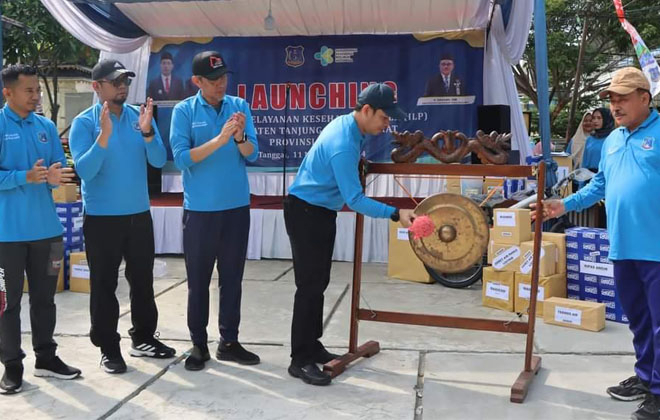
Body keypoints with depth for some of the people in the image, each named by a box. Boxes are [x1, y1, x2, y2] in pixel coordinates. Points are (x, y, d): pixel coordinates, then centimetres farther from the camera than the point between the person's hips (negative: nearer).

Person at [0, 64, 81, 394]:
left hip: (46, 228, 5)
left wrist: (54, 177, -13)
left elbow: (61, 169, 9)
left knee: (44, 296, 14)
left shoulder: (46, 127, 8)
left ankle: (46, 357, 27)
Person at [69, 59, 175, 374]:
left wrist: (147, 131, -23)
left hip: (139, 214, 4)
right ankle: (108, 348, 16)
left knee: (143, 279, 13)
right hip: (101, 218, -4)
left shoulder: (139, 115, 3)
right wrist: (104, 135, -30)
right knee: (104, 284, 4)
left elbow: (159, 161, -5)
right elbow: (84, 171, -18)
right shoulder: (84, 122, -8)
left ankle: (143, 338, 27)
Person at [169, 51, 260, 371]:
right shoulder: (184, 111, -4)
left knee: (232, 277, 10)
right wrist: (220, 139, -23)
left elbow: (252, 155, -3)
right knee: (198, 279, 6)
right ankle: (198, 344, 20)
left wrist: (240, 137, -24)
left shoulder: (239, 106, 3)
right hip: (199, 209, -2)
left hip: (237, 207, 3)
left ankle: (229, 342, 23)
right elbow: (181, 159, -14)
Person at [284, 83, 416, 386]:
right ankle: (300, 360, -2)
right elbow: (354, 200, -28)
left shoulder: (349, 125, 3)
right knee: (310, 285, -9)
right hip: (305, 213, -10)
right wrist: (395, 213, -29)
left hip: (322, 210, 10)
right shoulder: (343, 145, -28)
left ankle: (312, 346, 23)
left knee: (319, 282, 13)